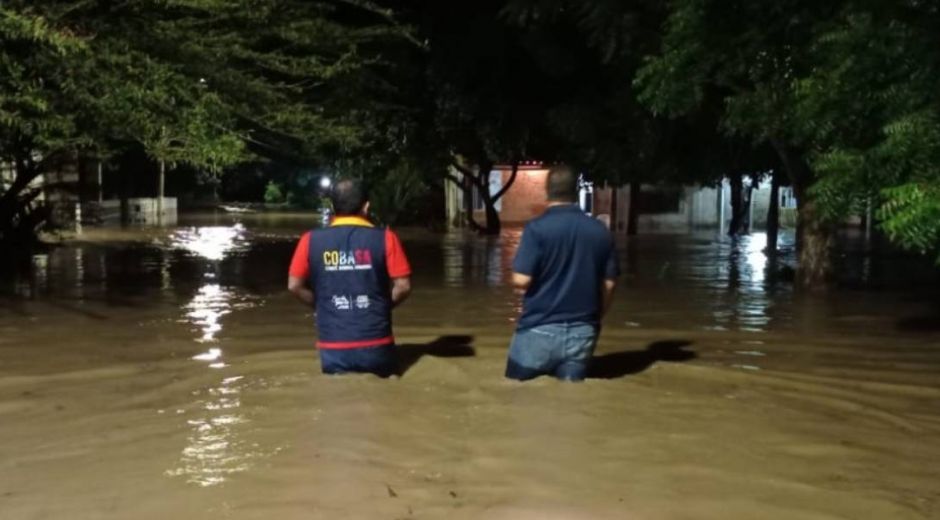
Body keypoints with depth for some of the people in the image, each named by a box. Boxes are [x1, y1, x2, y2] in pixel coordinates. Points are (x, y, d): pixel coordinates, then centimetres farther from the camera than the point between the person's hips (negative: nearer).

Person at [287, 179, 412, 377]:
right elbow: (403, 286, -6)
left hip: (334, 348, 1)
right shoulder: (385, 238, -6)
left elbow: (294, 285, 2)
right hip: (376, 345, -1)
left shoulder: (311, 240, -1)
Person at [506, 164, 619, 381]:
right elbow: (609, 285, 5)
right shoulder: (601, 232, 3)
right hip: (582, 333, 4)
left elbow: (521, 280, -16)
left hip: (540, 330, -3)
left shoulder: (537, 228, -11)